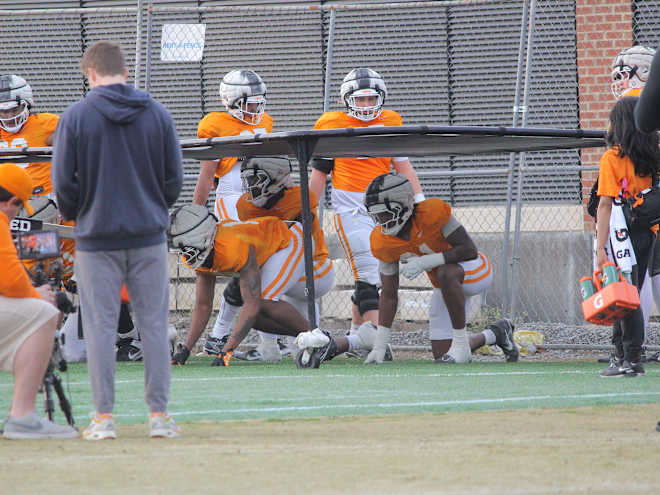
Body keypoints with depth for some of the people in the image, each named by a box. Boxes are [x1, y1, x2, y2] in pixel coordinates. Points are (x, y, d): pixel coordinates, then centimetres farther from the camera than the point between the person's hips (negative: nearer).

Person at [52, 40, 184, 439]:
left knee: (101, 327, 2)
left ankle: (104, 417, 1)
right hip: (149, 235, 2)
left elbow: (64, 182, -4)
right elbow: (175, 177, 5)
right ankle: (159, 415, 5)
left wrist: (74, 215, 15)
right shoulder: (158, 114, 3)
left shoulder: (76, 117, -5)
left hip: (97, 238, -2)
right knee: (154, 324, 6)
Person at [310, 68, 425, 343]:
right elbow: (319, 175, 3)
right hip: (351, 210, -5)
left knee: (370, 278, 8)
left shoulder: (389, 124, 11)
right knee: (368, 275, -14)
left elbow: (403, 167, 16)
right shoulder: (333, 127, -1)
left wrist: (420, 201, 7)